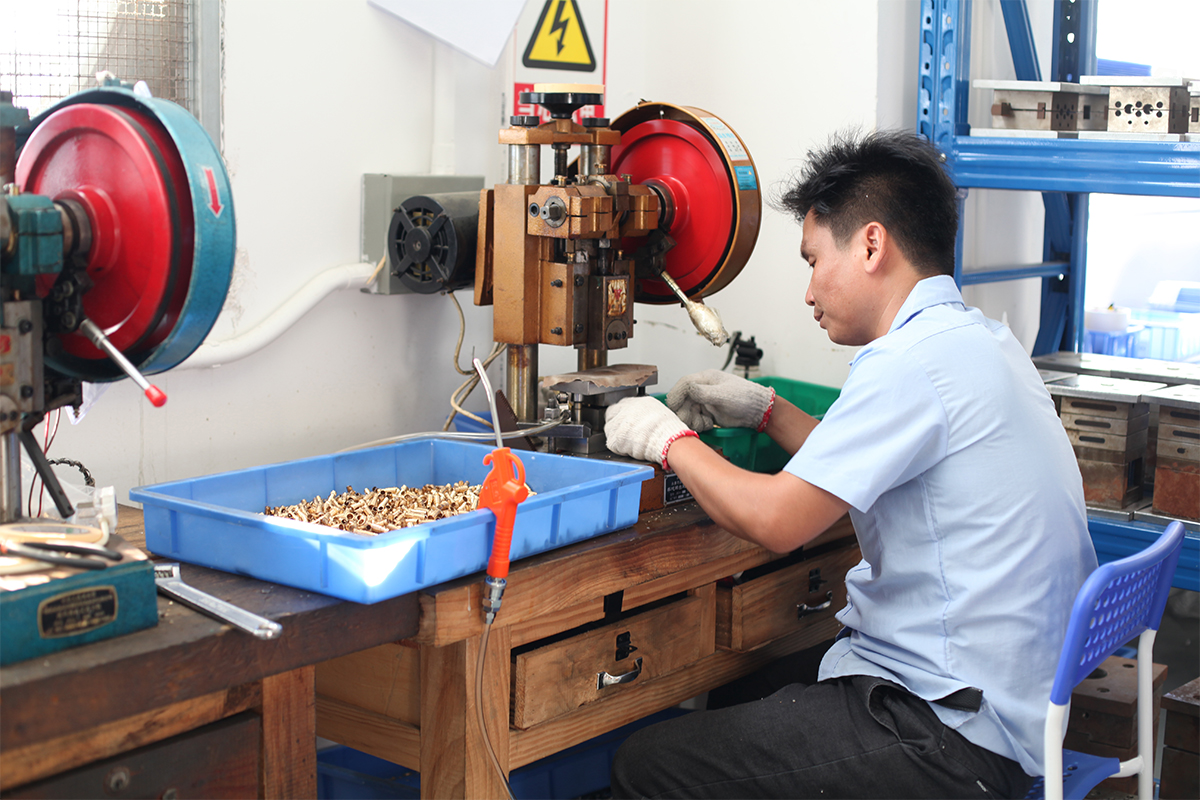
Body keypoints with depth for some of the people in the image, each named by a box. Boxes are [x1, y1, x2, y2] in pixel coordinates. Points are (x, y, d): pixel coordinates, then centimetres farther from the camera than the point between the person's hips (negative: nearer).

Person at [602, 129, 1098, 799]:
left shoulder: (914, 360, -20)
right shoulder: (981, 338, 12)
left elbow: (774, 520, -20)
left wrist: (670, 440, -4)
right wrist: (765, 409, 22)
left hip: (952, 740, -11)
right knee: (733, 697, 26)